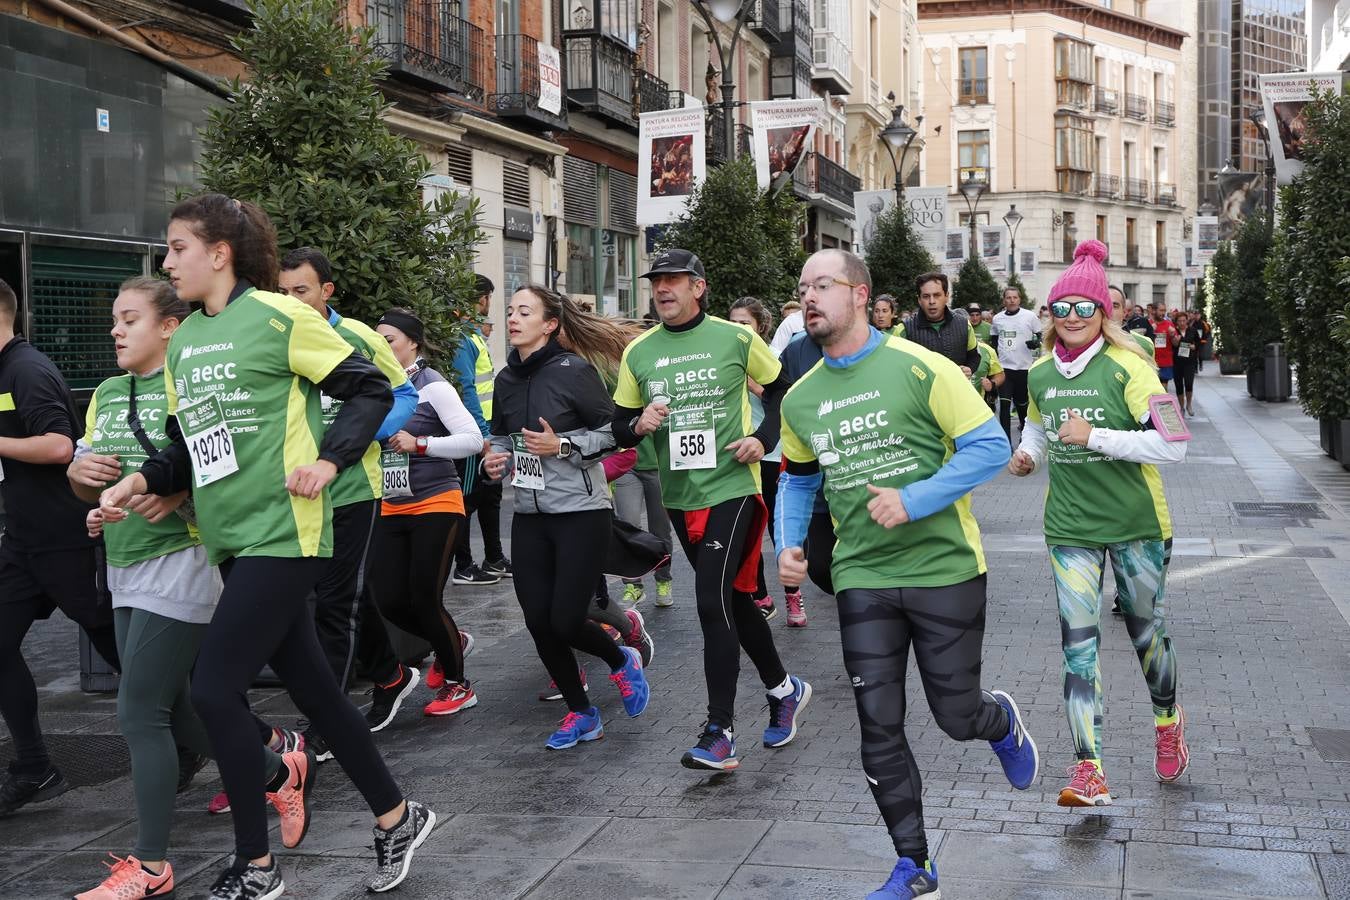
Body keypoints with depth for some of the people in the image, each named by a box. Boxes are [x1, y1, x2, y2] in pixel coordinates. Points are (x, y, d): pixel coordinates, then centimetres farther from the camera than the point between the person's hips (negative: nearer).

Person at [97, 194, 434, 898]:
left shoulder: (277, 316, -8)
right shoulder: (181, 344, 13)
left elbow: (371, 390, -6)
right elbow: (187, 444, 17)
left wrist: (329, 460, -18)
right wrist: (141, 480, 0)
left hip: (282, 532, -8)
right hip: (232, 541, 8)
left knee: (214, 688, -10)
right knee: (310, 687, 12)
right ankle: (396, 817, 28)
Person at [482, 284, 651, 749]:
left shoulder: (574, 370, -11)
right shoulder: (506, 380, 6)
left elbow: (614, 431, -8)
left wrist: (563, 446, -19)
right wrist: (495, 460, 0)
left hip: (581, 513, -6)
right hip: (529, 516, 6)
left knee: (566, 622, -8)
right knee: (538, 622, 3)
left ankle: (622, 662, 26)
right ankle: (580, 714, 22)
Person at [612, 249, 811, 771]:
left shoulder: (736, 338, -5)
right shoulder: (638, 353, 4)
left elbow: (781, 390, 9)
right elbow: (621, 429, 10)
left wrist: (764, 439, -6)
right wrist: (639, 425, -12)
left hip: (731, 488, -5)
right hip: (679, 496, 5)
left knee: (713, 602, -15)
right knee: (733, 598, 16)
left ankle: (719, 733, -8)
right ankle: (784, 689, 37)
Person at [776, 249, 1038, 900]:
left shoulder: (920, 368, -11)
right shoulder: (800, 399, 5)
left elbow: (990, 447, -12)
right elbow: (798, 479, 20)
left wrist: (914, 500, -22)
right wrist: (789, 542, 3)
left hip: (945, 569, -4)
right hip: (863, 579, 4)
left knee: (957, 717, 6)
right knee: (879, 731, 3)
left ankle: (1002, 722, 44)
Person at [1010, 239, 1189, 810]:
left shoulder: (1127, 367, -14)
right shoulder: (1041, 373, 4)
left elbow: (1172, 445, -20)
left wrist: (1096, 436, -25)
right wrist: (1029, 453, 4)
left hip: (1136, 522, -3)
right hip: (1069, 525, 3)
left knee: (1144, 628, 14)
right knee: (1077, 641, -5)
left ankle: (1167, 723, 44)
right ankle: (1089, 773, -6)